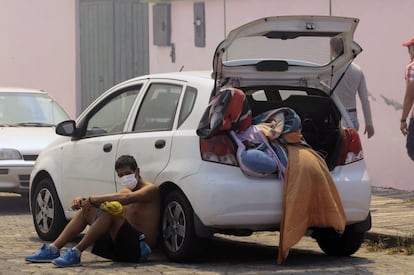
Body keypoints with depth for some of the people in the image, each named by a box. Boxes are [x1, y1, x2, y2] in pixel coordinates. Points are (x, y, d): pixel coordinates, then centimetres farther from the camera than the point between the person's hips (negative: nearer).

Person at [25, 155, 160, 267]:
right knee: (87, 209, 7)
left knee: (111, 207, -28)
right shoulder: (126, 191, 21)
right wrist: (83, 200, -12)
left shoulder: (150, 189, -5)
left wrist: (93, 199, -26)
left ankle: (76, 253, -31)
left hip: (139, 248, -8)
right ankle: (53, 249, -6)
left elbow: (127, 198, -25)